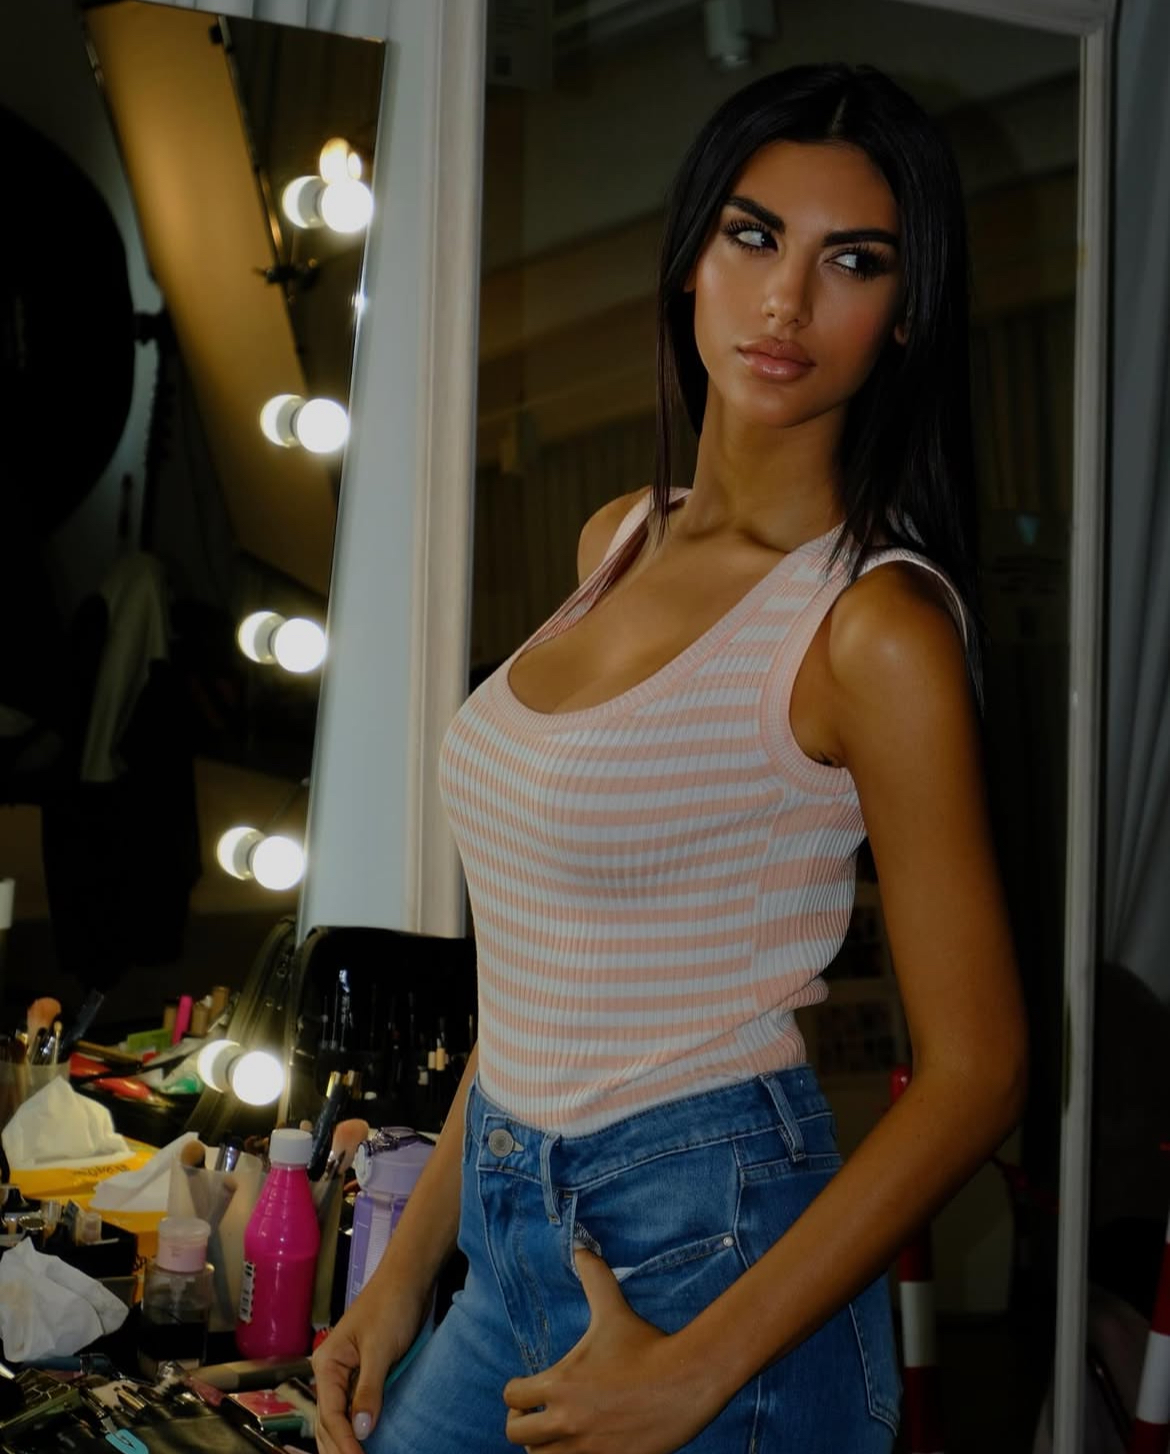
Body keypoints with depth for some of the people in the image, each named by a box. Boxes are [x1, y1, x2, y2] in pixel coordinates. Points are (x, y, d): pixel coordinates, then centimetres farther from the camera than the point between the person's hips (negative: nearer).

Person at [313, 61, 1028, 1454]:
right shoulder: (620, 540, 6)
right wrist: (406, 1267, 10)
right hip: (518, 1240, 7)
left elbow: (975, 1074, -15)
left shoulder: (876, 624, -16)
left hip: (708, 1252, -7)